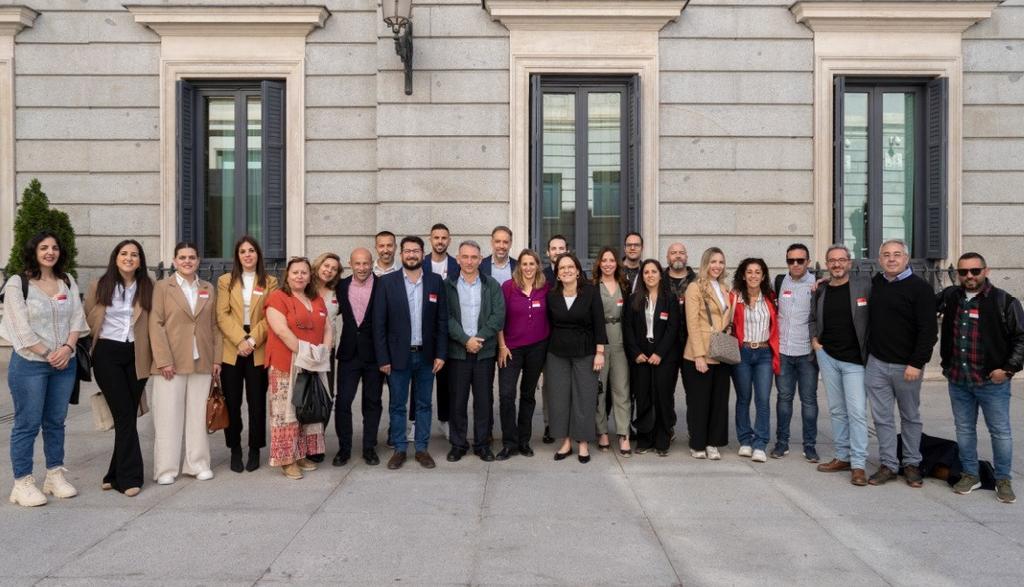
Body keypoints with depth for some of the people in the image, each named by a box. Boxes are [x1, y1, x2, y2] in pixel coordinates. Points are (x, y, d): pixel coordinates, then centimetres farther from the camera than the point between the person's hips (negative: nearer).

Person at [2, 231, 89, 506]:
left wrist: (67, 347, -10)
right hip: (30, 364, -4)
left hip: (65, 363, 5)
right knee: (27, 424, 0)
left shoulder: (68, 281, 9)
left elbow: (77, 318, 5)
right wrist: (48, 355, -11)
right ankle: (23, 483, 9)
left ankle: (55, 475, 22)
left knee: (56, 422, 12)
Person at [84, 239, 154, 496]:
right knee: (125, 415, -6)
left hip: (136, 356, 1)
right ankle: (129, 477, -1)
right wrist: (102, 337, 15)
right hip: (108, 355, -1)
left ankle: (117, 475, 17)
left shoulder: (147, 287, 2)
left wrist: (155, 355, -1)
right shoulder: (100, 286, 1)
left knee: (127, 416, 5)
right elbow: (89, 318, 13)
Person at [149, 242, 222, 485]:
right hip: (171, 362, -3)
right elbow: (155, 325, -4)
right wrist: (163, 360, -12)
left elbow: (214, 326, 12)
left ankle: (198, 464, 16)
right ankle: (166, 468, 10)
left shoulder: (209, 289, 13)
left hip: (202, 362, 3)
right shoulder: (163, 287, 2)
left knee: (198, 414, 6)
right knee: (169, 415, 1)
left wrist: (217, 358, 5)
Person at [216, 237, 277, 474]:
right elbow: (222, 315, -1)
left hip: (258, 351, -1)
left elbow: (271, 317, -2)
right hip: (231, 349, 1)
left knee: (257, 402, 3)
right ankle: (235, 450, 15)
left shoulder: (270, 282, 6)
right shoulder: (226, 281, 9)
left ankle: (255, 450, 14)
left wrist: (252, 340, -14)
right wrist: (240, 340, -14)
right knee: (232, 402, 4)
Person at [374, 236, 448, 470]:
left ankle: (422, 448, 22)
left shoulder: (435, 281, 2)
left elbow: (442, 321, 3)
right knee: (397, 405, 8)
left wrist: (441, 354, -3)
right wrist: (383, 358, -8)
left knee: (423, 404, 11)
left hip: (426, 355, 1)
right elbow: (379, 323, -4)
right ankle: (399, 449, 21)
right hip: (398, 355, -1)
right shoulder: (387, 282, -3)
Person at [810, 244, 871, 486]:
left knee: (857, 411, -6)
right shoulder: (821, 291, 7)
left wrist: (870, 347, -5)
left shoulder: (864, 286, -4)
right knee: (837, 410, 11)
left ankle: (858, 464, -1)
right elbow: (813, 318, 20)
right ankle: (842, 457, 20)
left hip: (855, 360, -4)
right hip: (827, 357, 4)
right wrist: (814, 340, 6)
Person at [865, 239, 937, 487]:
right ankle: (888, 465, 16)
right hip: (876, 363, 4)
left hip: (906, 366, -4)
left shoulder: (920, 288, -8)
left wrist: (916, 363, -17)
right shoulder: (875, 283, 7)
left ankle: (912, 464, 23)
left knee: (910, 417, 11)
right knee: (882, 417, 7)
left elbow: (928, 330, -12)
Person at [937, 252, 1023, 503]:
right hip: (957, 380, 4)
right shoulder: (949, 297, 3)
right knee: (964, 429, 14)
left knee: (1000, 431, 7)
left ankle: (1003, 480, 21)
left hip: (992, 381, -4)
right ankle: (970, 475, 28)